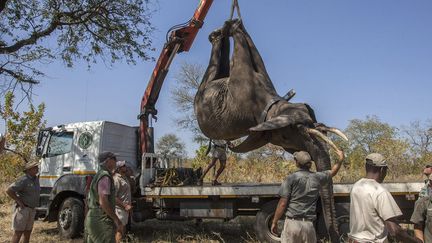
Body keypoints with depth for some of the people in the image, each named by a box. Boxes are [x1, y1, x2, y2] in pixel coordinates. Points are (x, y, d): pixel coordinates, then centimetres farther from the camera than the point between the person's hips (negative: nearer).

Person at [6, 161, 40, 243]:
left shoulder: (36, 179, 9)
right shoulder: (23, 180, -17)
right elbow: (9, 190, -21)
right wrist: (19, 201, -18)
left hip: (32, 209, 8)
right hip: (22, 209, -8)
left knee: (28, 232, 14)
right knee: (18, 232, -3)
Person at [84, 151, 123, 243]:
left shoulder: (98, 175, 17)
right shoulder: (105, 176, -14)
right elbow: (103, 202, -23)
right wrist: (117, 220, -18)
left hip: (92, 218, 10)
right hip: (101, 221, -10)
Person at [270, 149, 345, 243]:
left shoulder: (291, 178, -6)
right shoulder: (316, 177, 6)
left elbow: (282, 204, -8)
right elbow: (332, 172, 27)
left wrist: (274, 222, 0)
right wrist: (340, 159, 41)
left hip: (292, 222, -3)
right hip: (309, 224, 4)